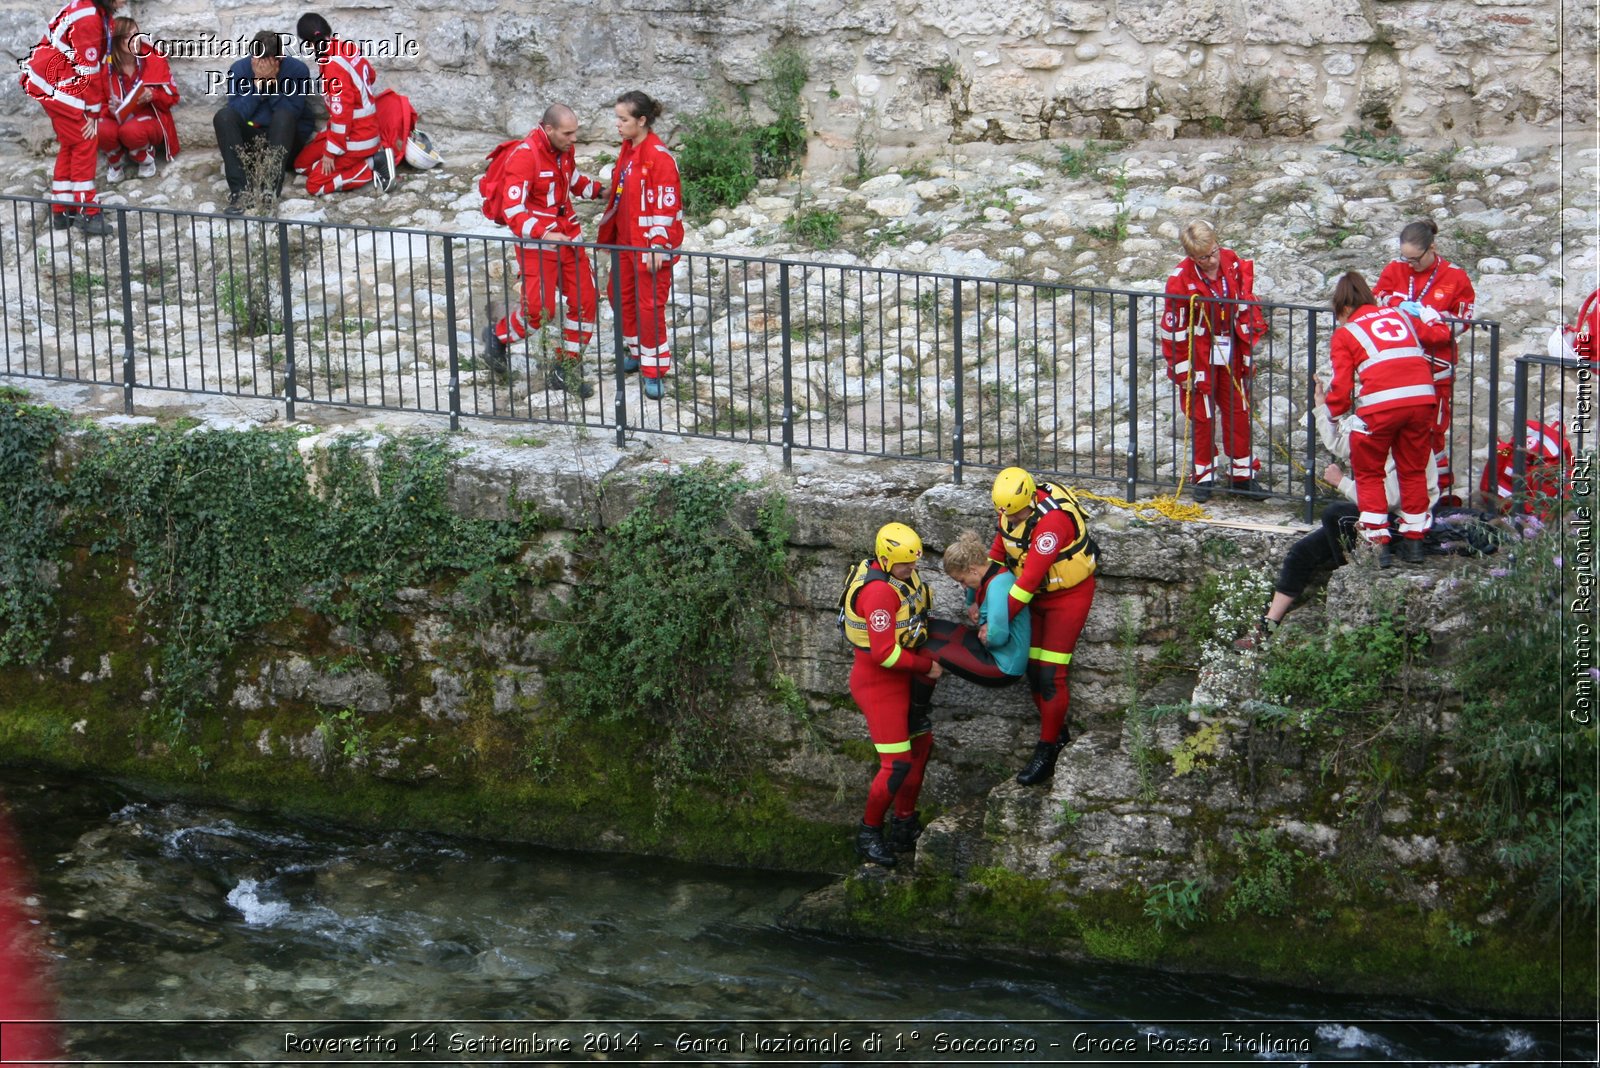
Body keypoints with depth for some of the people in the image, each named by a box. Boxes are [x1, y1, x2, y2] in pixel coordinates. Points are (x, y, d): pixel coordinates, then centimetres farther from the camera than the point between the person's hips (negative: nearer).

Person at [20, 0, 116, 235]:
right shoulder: (89, 20, -24)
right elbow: (88, 70, -20)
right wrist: (92, 114, -12)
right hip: (56, 86, -10)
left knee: (71, 145, 15)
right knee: (85, 144, -4)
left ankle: (62, 211, 22)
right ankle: (86, 213, -1)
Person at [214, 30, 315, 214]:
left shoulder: (297, 70, -14)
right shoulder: (239, 70, -9)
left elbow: (292, 113, -22)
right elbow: (237, 114, -17)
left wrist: (272, 87, -28)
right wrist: (257, 88, -26)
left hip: (286, 137, -2)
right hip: (250, 135, 2)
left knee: (283, 115, -34)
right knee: (223, 116, -26)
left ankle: (271, 185, -41)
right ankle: (239, 189, -37)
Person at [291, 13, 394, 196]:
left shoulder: (333, 67, -27)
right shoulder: (348, 48, -1)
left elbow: (341, 114, -26)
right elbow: (371, 78, 16)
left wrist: (330, 153, -16)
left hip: (355, 140, -9)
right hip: (366, 128, 9)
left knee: (315, 186, -7)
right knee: (302, 164, 14)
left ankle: (372, 166, -5)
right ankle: (372, 157, 7)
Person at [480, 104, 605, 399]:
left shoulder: (564, 149, 3)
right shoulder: (524, 156, -23)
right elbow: (512, 209, -26)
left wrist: (598, 191, 10)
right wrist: (543, 233, -38)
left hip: (568, 237, 7)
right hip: (536, 242, -7)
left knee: (584, 301, 3)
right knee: (539, 309, -9)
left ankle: (567, 369, 17)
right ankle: (498, 334, 23)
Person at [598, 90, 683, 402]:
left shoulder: (658, 156, -19)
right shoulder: (627, 150, 8)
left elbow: (666, 203, -21)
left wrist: (659, 245, -23)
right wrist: (608, 232, 20)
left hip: (651, 246, -9)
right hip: (626, 241, 9)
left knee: (650, 306, -5)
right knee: (621, 296, 18)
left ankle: (655, 370, 5)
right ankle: (638, 353, 36)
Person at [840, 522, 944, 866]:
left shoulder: (900, 574, 1)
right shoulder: (879, 591, -29)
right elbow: (885, 653, -29)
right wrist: (926, 667, -16)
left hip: (902, 676, 10)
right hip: (878, 682, -10)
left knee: (921, 745, 18)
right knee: (897, 765, -7)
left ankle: (905, 824, 31)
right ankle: (868, 835, 10)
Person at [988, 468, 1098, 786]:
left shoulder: (1052, 521, -35)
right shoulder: (1010, 510, -9)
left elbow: (1030, 577, -34)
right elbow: (997, 554, 4)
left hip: (1069, 594, -8)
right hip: (1039, 595, 8)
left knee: (1050, 675, -8)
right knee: (1032, 669, 9)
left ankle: (1046, 754, 1)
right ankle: (1056, 732, 27)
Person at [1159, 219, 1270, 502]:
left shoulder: (1236, 266, -7)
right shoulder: (1181, 280, -19)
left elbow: (1248, 310, 5)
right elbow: (1173, 329, -12)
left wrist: (1250, 351, 8)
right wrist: (1181, 370, -10)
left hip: (1232, 356, 4)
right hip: (1200, 356, -4)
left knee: (1238, 413, 9)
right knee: (1202, 417, 4)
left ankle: (1242, 475, 19)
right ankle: (1203, 477, 16)